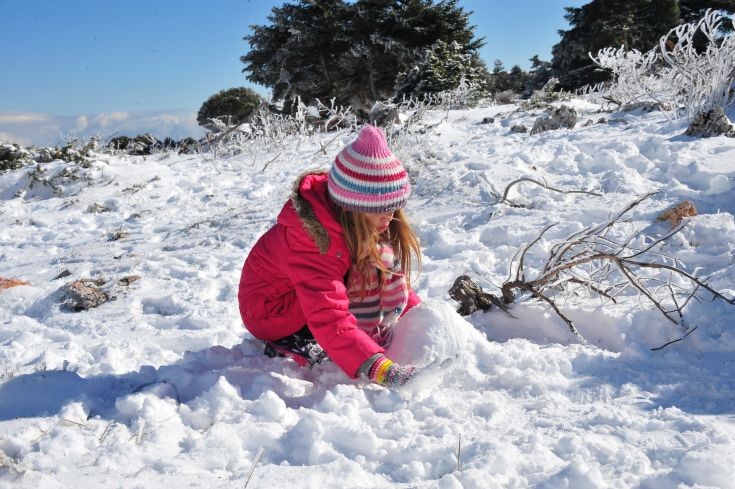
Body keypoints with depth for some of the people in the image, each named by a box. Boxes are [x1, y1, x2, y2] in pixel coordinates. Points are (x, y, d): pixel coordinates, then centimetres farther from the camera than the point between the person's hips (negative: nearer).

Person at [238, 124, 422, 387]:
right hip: (271, 312, -8)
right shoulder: (315, 240, -36)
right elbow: (330, 321, -44)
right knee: (378, 262, -26)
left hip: (313, 292, 8)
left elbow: (393, 279, 2)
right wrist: (380, 369, -52)